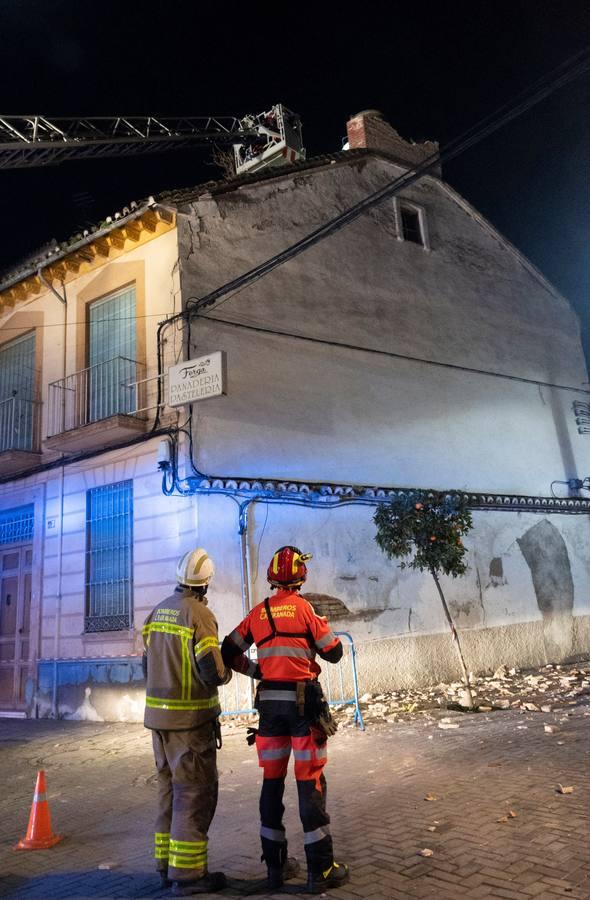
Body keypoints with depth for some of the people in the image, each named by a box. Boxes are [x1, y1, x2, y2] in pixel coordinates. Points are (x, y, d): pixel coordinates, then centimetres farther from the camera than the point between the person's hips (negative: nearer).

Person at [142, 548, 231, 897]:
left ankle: (167, 864, 26)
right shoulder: (199, 614, -18)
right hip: (191, 718, -8)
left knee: (171, 789, 17)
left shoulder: (158, 611, 5)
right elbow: (212, 672, -21)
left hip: (159, 714, 8)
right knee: (195, 793, 2)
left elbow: (147, 664, 11)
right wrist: (227, 671, 0)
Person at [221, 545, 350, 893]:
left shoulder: (258, 613, 5)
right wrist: (319, 626, 12)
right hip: (303, 701, -4)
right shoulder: (304, 607, -8)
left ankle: (276, 865, 21)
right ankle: (321, 870, 9)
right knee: (310, 783, 2)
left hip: (270, 702, 4)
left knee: (272, 782, 12)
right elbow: (334, 652, -3)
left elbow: (229, 653, 7)